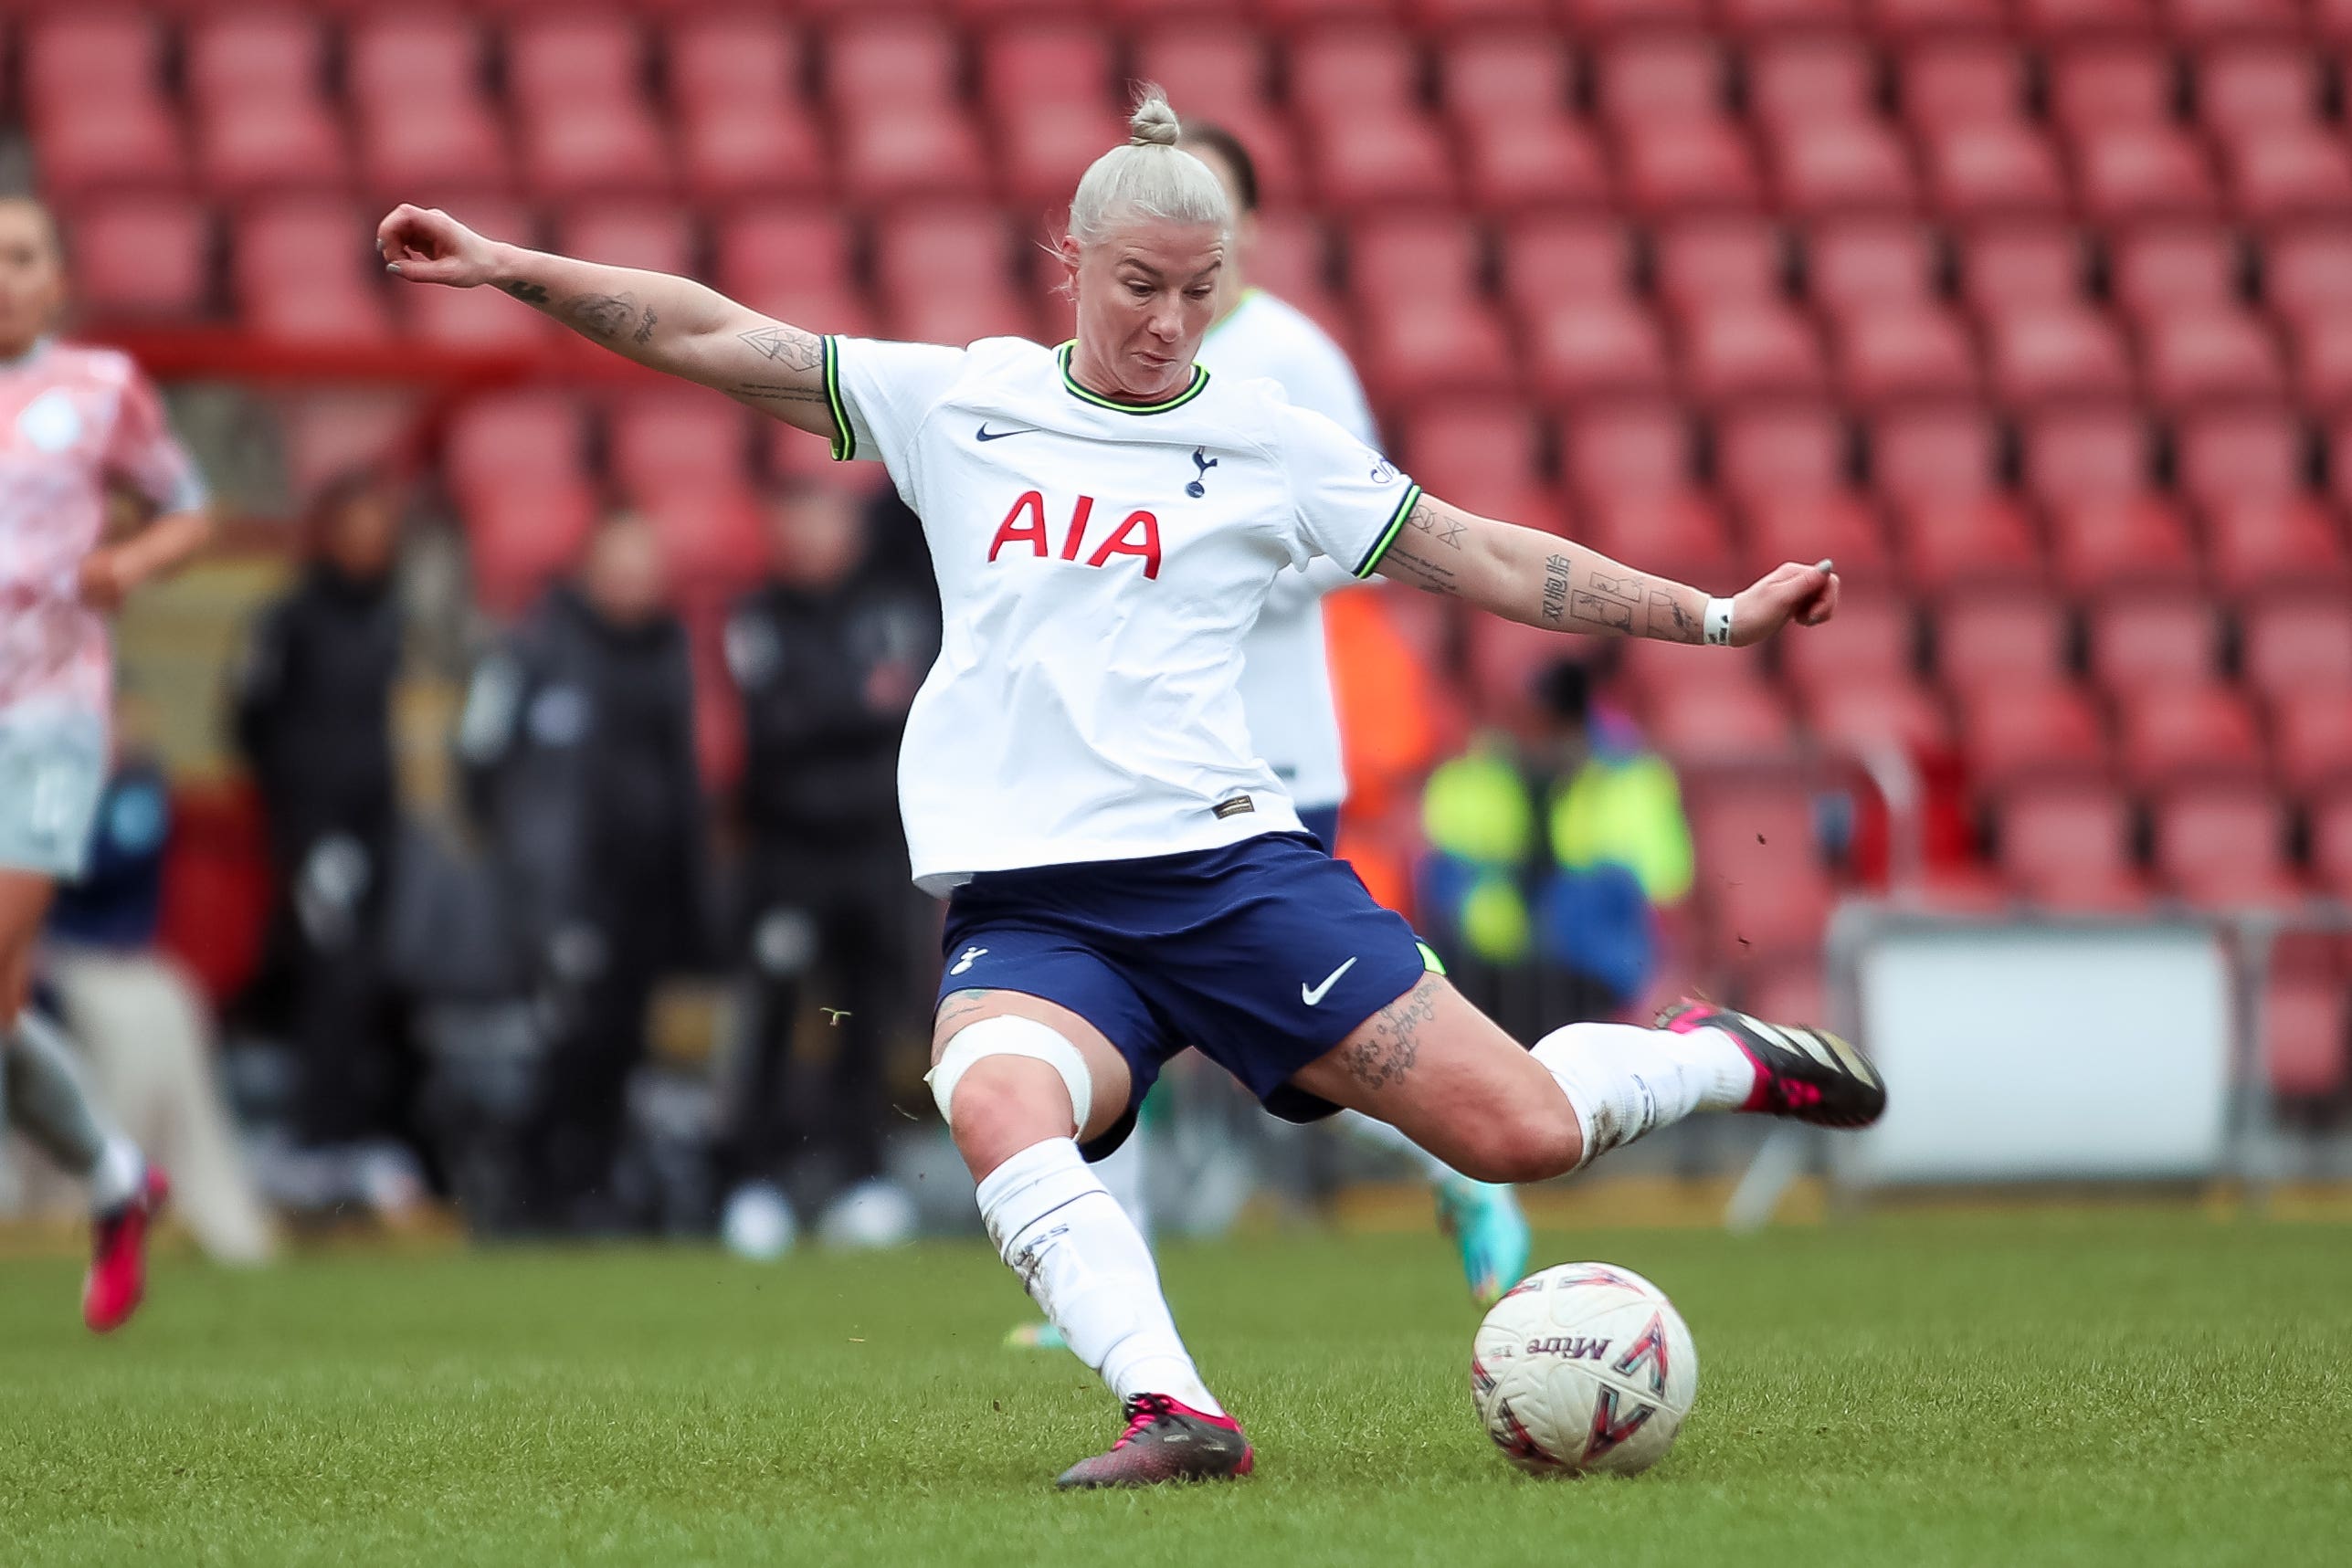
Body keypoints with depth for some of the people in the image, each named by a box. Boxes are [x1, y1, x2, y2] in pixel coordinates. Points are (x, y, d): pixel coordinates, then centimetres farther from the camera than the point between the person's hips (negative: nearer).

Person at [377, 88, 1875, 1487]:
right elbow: (717, 339, 11)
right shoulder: (957, 401, 11)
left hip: (1226, 863, -1)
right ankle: (1175, 1412, -40)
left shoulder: (1267, 441, 8)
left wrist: (1714, 617, 7)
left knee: (1520, 1132, -10)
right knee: (994, 1102, -35)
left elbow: (1485, 556, 12)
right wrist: (506, 265, 4)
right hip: (1022, 899, 1)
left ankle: (1718, 1055, 21)